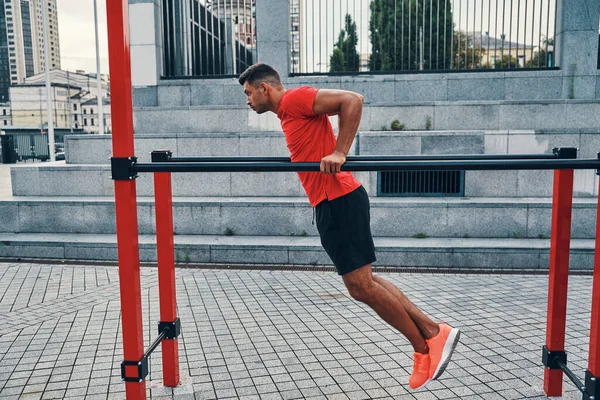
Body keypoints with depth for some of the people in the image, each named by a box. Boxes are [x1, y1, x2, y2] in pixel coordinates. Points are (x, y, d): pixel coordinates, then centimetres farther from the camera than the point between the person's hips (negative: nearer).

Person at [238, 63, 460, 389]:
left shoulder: (295, 98, -7)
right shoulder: (289, 113, 21)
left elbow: (352, 100, -18)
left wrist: (339, 153, -22)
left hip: (339, 200, -10)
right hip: (329, 204, 10)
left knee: (360, 285, -7)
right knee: (361, 284, 10)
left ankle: (425, 349, 7)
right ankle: (433, 332, 14)